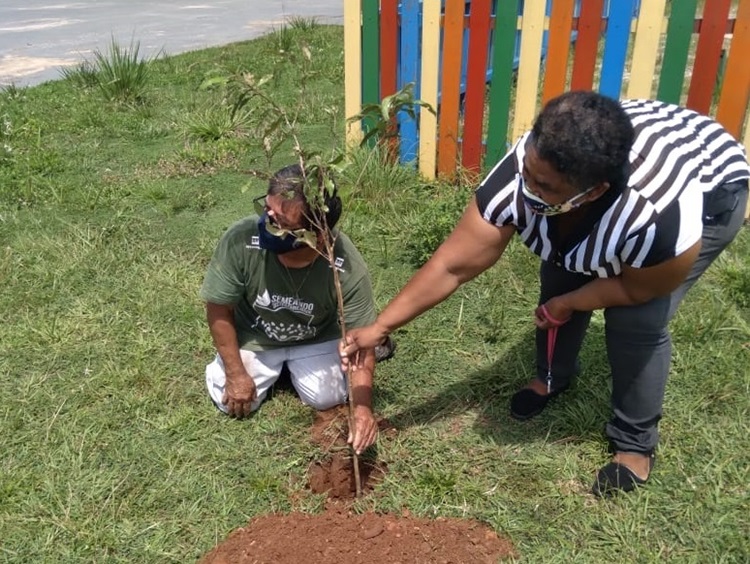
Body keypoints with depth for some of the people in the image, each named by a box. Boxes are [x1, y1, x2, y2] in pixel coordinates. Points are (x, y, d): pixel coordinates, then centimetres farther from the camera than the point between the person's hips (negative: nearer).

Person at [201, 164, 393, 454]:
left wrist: (363, 408, -39)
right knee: (232, 402, -8)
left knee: (327, 398, -11)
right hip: (253, 337, 1)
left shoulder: (349, 269, -36)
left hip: (317, 339, 0)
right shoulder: (241, 240, -36)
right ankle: (274, 366, 23)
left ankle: (294, 364, 21)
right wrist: (236, 374, -14)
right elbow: (219, 310, -19)